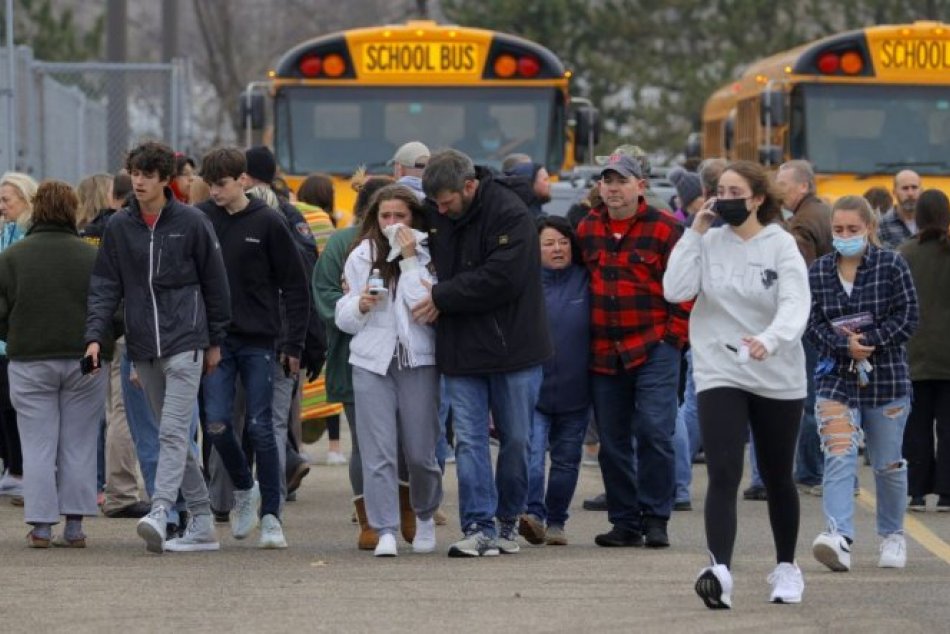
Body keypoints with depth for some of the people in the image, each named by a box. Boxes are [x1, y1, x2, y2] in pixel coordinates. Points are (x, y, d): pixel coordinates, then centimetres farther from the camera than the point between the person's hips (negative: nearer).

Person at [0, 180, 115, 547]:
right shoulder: (93, 258, -2)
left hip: (30, 362, -1)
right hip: (86, 362, 1)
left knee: (38, 448, 4)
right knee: (79, 447, 7)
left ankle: (41, 527, 0)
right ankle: (74, 526, 6)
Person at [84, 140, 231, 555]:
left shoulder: (191, 223, -2)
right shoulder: (118, 227, 7)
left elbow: (214, 283, 4)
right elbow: (105, 286, 7)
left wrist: (215, 341, 6)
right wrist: (95, 335, -6)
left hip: (184, 342, -5)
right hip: (143, 348, 5)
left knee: (174, 431, -15)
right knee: (169, 434, 8)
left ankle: (159, 512, -27)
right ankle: (201, 519, 14)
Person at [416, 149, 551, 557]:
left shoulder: (510, 215, -14)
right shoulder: (436, 216, 5)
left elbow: (501, 278, -21)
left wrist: (442, 297, -17)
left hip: (512, 347, -4)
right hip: (461, 351, 4)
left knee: (516, 439, 6)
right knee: (469, 440, -3)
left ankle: (509, 520, 21)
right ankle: (479, 528, -5)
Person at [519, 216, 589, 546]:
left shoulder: (586, 281, 2)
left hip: (574, 391, 2)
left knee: (566, 459, 11)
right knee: (531, 453, -17)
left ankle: (556, 522, 21)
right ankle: (533, 514, -24)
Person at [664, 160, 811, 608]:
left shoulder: (781, 246, -7)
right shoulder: (709, 243, 1)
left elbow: (795, 306, -20)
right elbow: (675, 290, -11)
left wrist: (769, 340, -40)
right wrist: (695, 232, -11)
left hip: (778, 376, 0)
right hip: (719, 373, 0)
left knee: (777, 478, 14)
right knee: (723, 474, -16)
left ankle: (786, 568, 33)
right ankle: (720, 570, -29)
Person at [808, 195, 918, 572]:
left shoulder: (892, 266, -3)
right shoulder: (818, 273, 4)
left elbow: (907, 316, -7)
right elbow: (812, 323, 0)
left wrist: (868, 341, -17)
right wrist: (845, 345, -18)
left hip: (886, 378, -1)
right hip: (837, 378, 1)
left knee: (888, 464, 11)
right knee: (838, 458, -16)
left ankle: (892, 536, 30)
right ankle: (840, 537, -28)